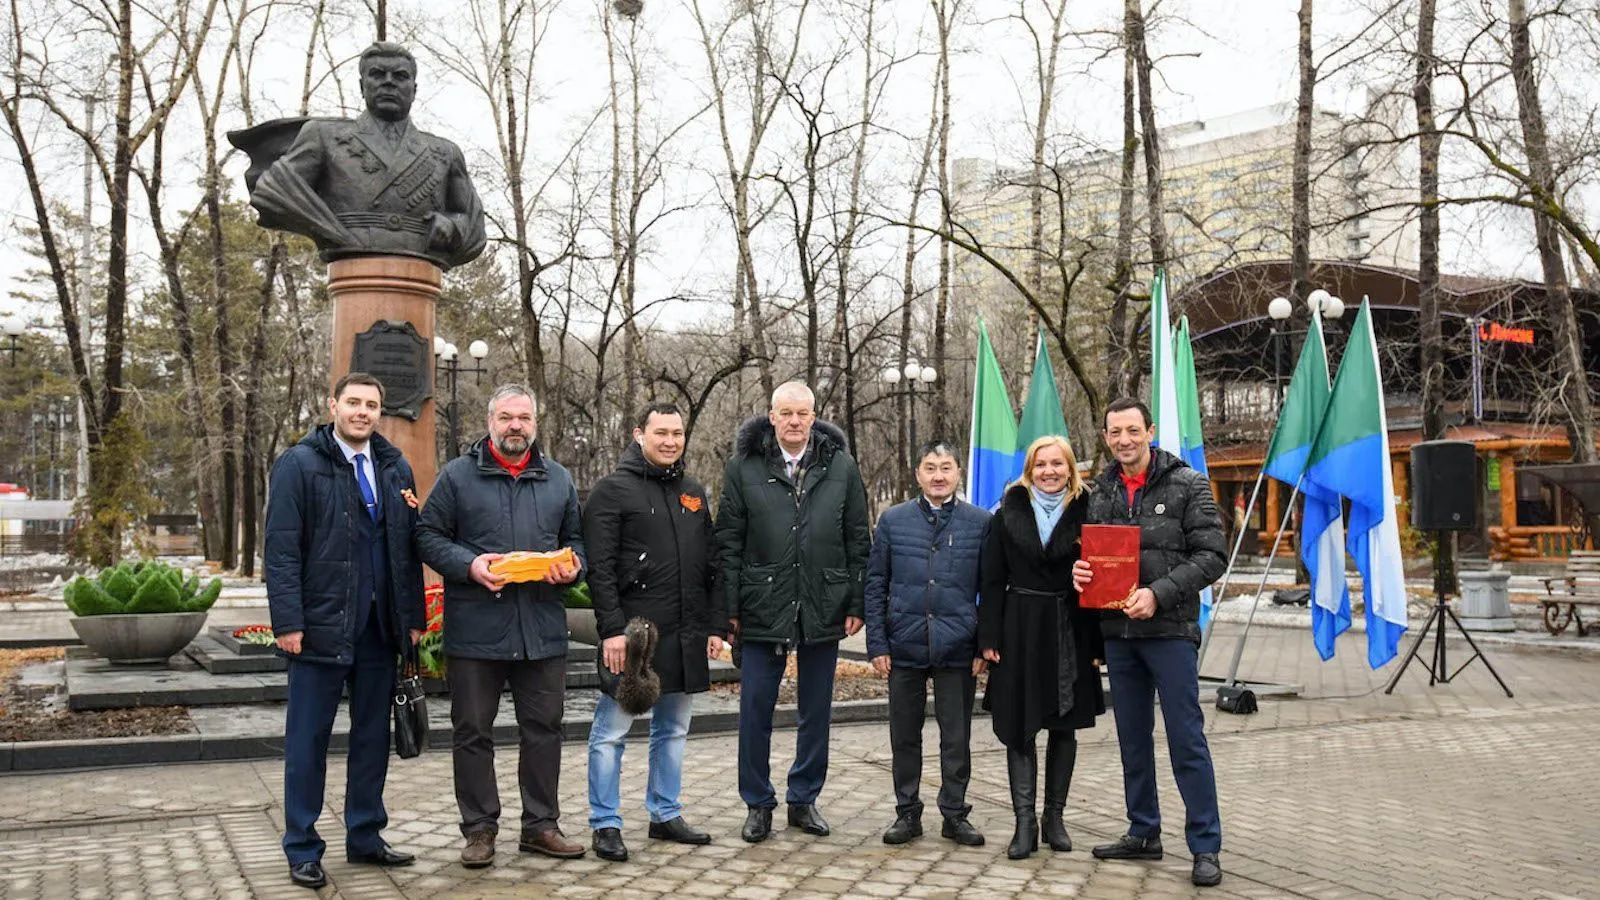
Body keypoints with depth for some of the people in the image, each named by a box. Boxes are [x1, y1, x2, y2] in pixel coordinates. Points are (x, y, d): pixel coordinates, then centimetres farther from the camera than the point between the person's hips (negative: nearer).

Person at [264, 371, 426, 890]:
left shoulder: (396, 468, 11)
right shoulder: (299, 464, -4)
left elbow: (408, 548, 12)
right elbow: (280, 550, -9)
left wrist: (413, 617, 7)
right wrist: (289, 622, -15)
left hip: (380, 627, 5)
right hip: (321, 627, -5)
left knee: (374, 735, 12)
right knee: (308, 740, 4)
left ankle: (365, 837, 25)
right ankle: (302, 851, 14)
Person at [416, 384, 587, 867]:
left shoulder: (558, 479, 12)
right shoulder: (458, 475, 1)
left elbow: (575, 538, 18)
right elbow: (429, 536, 0)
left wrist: (571, 567, -4)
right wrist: (469, 565, -16)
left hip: (542, 629, 3)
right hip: (475, 628, -3)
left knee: (544, 728, 9)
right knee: (472, 732, 5)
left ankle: (540, 823, 22)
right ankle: (479, 828, 18)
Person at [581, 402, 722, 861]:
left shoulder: (694, 493, 15)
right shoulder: (612, 490, -5)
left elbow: (710, 565, 17)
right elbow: (600, 568, -11)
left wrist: (715, 625, 11)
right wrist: (612, 629, -17)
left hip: (685, 636, 6)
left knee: (673, 729, 14)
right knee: (612, 731, 0)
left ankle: (666, 814, 26)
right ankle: (605, 824, 10)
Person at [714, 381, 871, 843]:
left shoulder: (841, 467, 4)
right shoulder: (743, 467, 0)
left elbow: (859, 540, 5)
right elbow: (729, 542, 0)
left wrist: (857, 604, 0)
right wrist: (729, 608, -5)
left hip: (823, 609, 2)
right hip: (762, 609, -1)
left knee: (816, 712, 11)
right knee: (755, 711, 3)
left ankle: (804, 799, 25)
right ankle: (758, 804, 18)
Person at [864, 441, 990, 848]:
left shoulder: (981, 522, 1)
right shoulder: (893, 520, 3)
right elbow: (875, 586, 4)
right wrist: (877, 644, -2)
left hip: (958, 648, -1)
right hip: (904, 647, 1)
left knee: (957, 737, 8)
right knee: (904, 735, 10)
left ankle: (955, 813, 22)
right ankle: (907, 812, 23)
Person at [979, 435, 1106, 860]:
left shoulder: (1084, 513, 1)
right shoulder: (1009, 513, 2)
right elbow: (992, 580, 2)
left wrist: (1099, 643, -5)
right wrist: (989, 637, -5)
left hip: (1070, 633, 0)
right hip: (1020, 631, 0)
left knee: (1063, 727, 8)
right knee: (1019, 727, 0)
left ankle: (1054, 817, 20)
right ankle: (1024, 822, 4)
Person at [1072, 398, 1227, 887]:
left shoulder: (1188, 485, -4)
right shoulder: (1101, 493, 10)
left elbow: (1212, 556, -9)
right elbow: (1091, 553, 19)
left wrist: (1158, 593, -19)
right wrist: (1080, 571, -5)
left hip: (1170, 630, -5)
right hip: (1117, 631, 5)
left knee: (1186, 740, -3)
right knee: (1132, 738, 13)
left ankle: (1205, 847, 5)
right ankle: (1143, 833, 25)